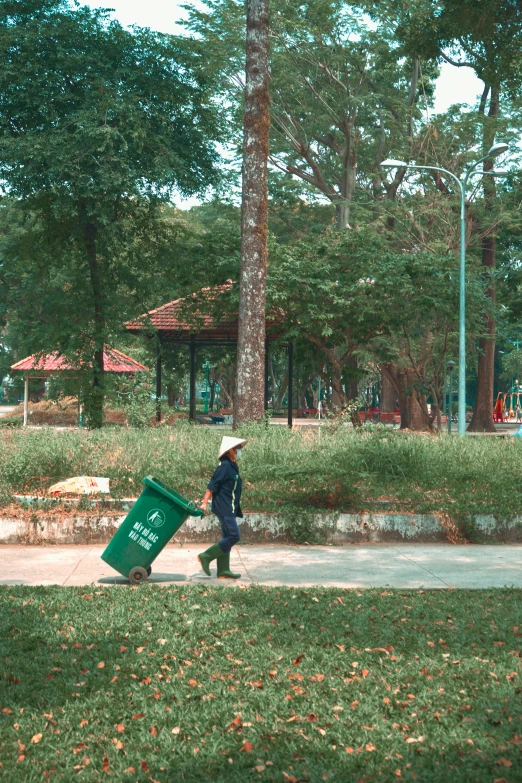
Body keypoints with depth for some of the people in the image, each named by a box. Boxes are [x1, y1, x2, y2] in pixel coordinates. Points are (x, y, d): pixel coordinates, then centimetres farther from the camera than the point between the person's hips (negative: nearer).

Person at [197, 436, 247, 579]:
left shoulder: (232, 466, 14)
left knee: (228, 538, 9)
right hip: (224, 508, -10)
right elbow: (212, 485, -17)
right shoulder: (225, 466, -13)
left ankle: (223, 571, 12)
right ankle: (206, 556, -6)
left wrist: (236, 509, 21)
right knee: (233, 536, -12)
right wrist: (204, 503, -20)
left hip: (229, 508, 10)